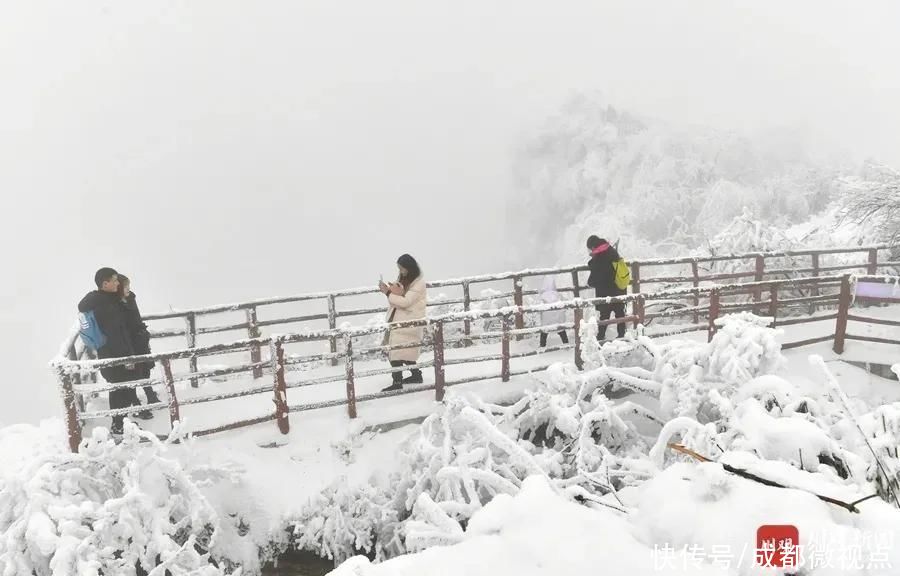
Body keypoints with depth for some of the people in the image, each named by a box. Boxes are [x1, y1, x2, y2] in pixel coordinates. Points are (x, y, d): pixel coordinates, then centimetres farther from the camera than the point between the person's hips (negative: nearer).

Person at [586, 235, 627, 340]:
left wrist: (590, 283, 5)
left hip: (605, 293, -6)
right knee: (620, 313, 16)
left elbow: (594, 278, -16)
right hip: (620, 291, 6)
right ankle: (621, 334, 24)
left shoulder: (597, 261, -24)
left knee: (604, 315, 6)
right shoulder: (613, 252, -3)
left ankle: (601, 336, 16)